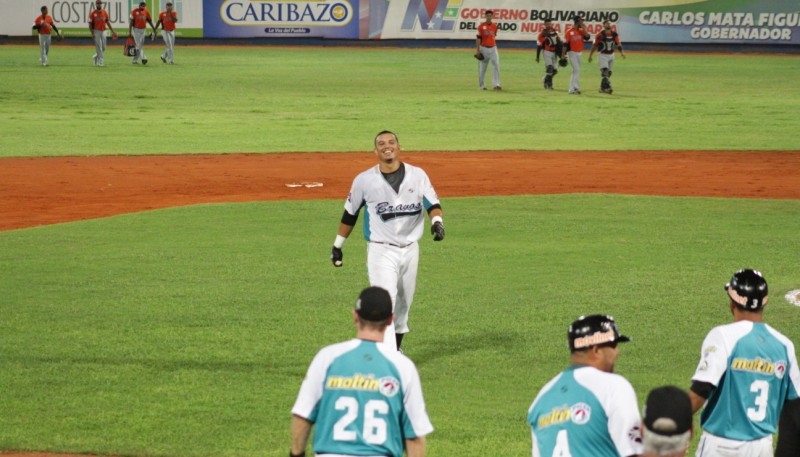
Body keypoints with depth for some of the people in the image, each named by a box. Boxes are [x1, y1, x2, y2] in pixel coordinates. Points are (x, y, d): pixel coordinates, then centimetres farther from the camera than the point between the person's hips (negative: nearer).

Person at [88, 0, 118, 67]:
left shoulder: (105, 12, 8)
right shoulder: (93, 13, -6)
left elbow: (108, 22, 11)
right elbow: (90, 24, -6)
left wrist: (113, 32, 7)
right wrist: (92, 33, -16)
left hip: (103, 31, 5)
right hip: (96, 32, -5)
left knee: (103, 48, 8)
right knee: (99, 47, -7)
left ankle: (95, 57, 30)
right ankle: (100, 62, -4)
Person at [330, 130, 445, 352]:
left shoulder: (418, 175, 1)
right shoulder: (364, 180, -3)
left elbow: (432, 204, -2)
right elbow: (350, 214, 8)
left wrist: (436, 220, -25)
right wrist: (337, 246, 11)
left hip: (410, 249, 3)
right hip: (380, 251, -3)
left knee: (404, 303, 16)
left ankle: (396, 349, 36)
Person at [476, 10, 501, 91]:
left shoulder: (495, 26, 6)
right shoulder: (481, 26, -5)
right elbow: (478, 38, -5)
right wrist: (478, 51, -9)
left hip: (493, 48, 3)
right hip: (484, 49, -3)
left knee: (496, 66, -9)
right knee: (482, 68, 4)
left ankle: (496, 84, -11)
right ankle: (482, 85, 14)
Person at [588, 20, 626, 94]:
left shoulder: (614, 34, 1)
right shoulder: (600, 34, -12)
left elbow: (618, 44, 2)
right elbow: (595, 45, -6)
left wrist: (621, 52, -15)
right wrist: (590, 55, -4)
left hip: (611, 55, 6)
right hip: (603, 55, -6)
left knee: (609, 72, 9)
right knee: (605, 71, -18)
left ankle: (602, 88, 20)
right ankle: (607, 87, -27)